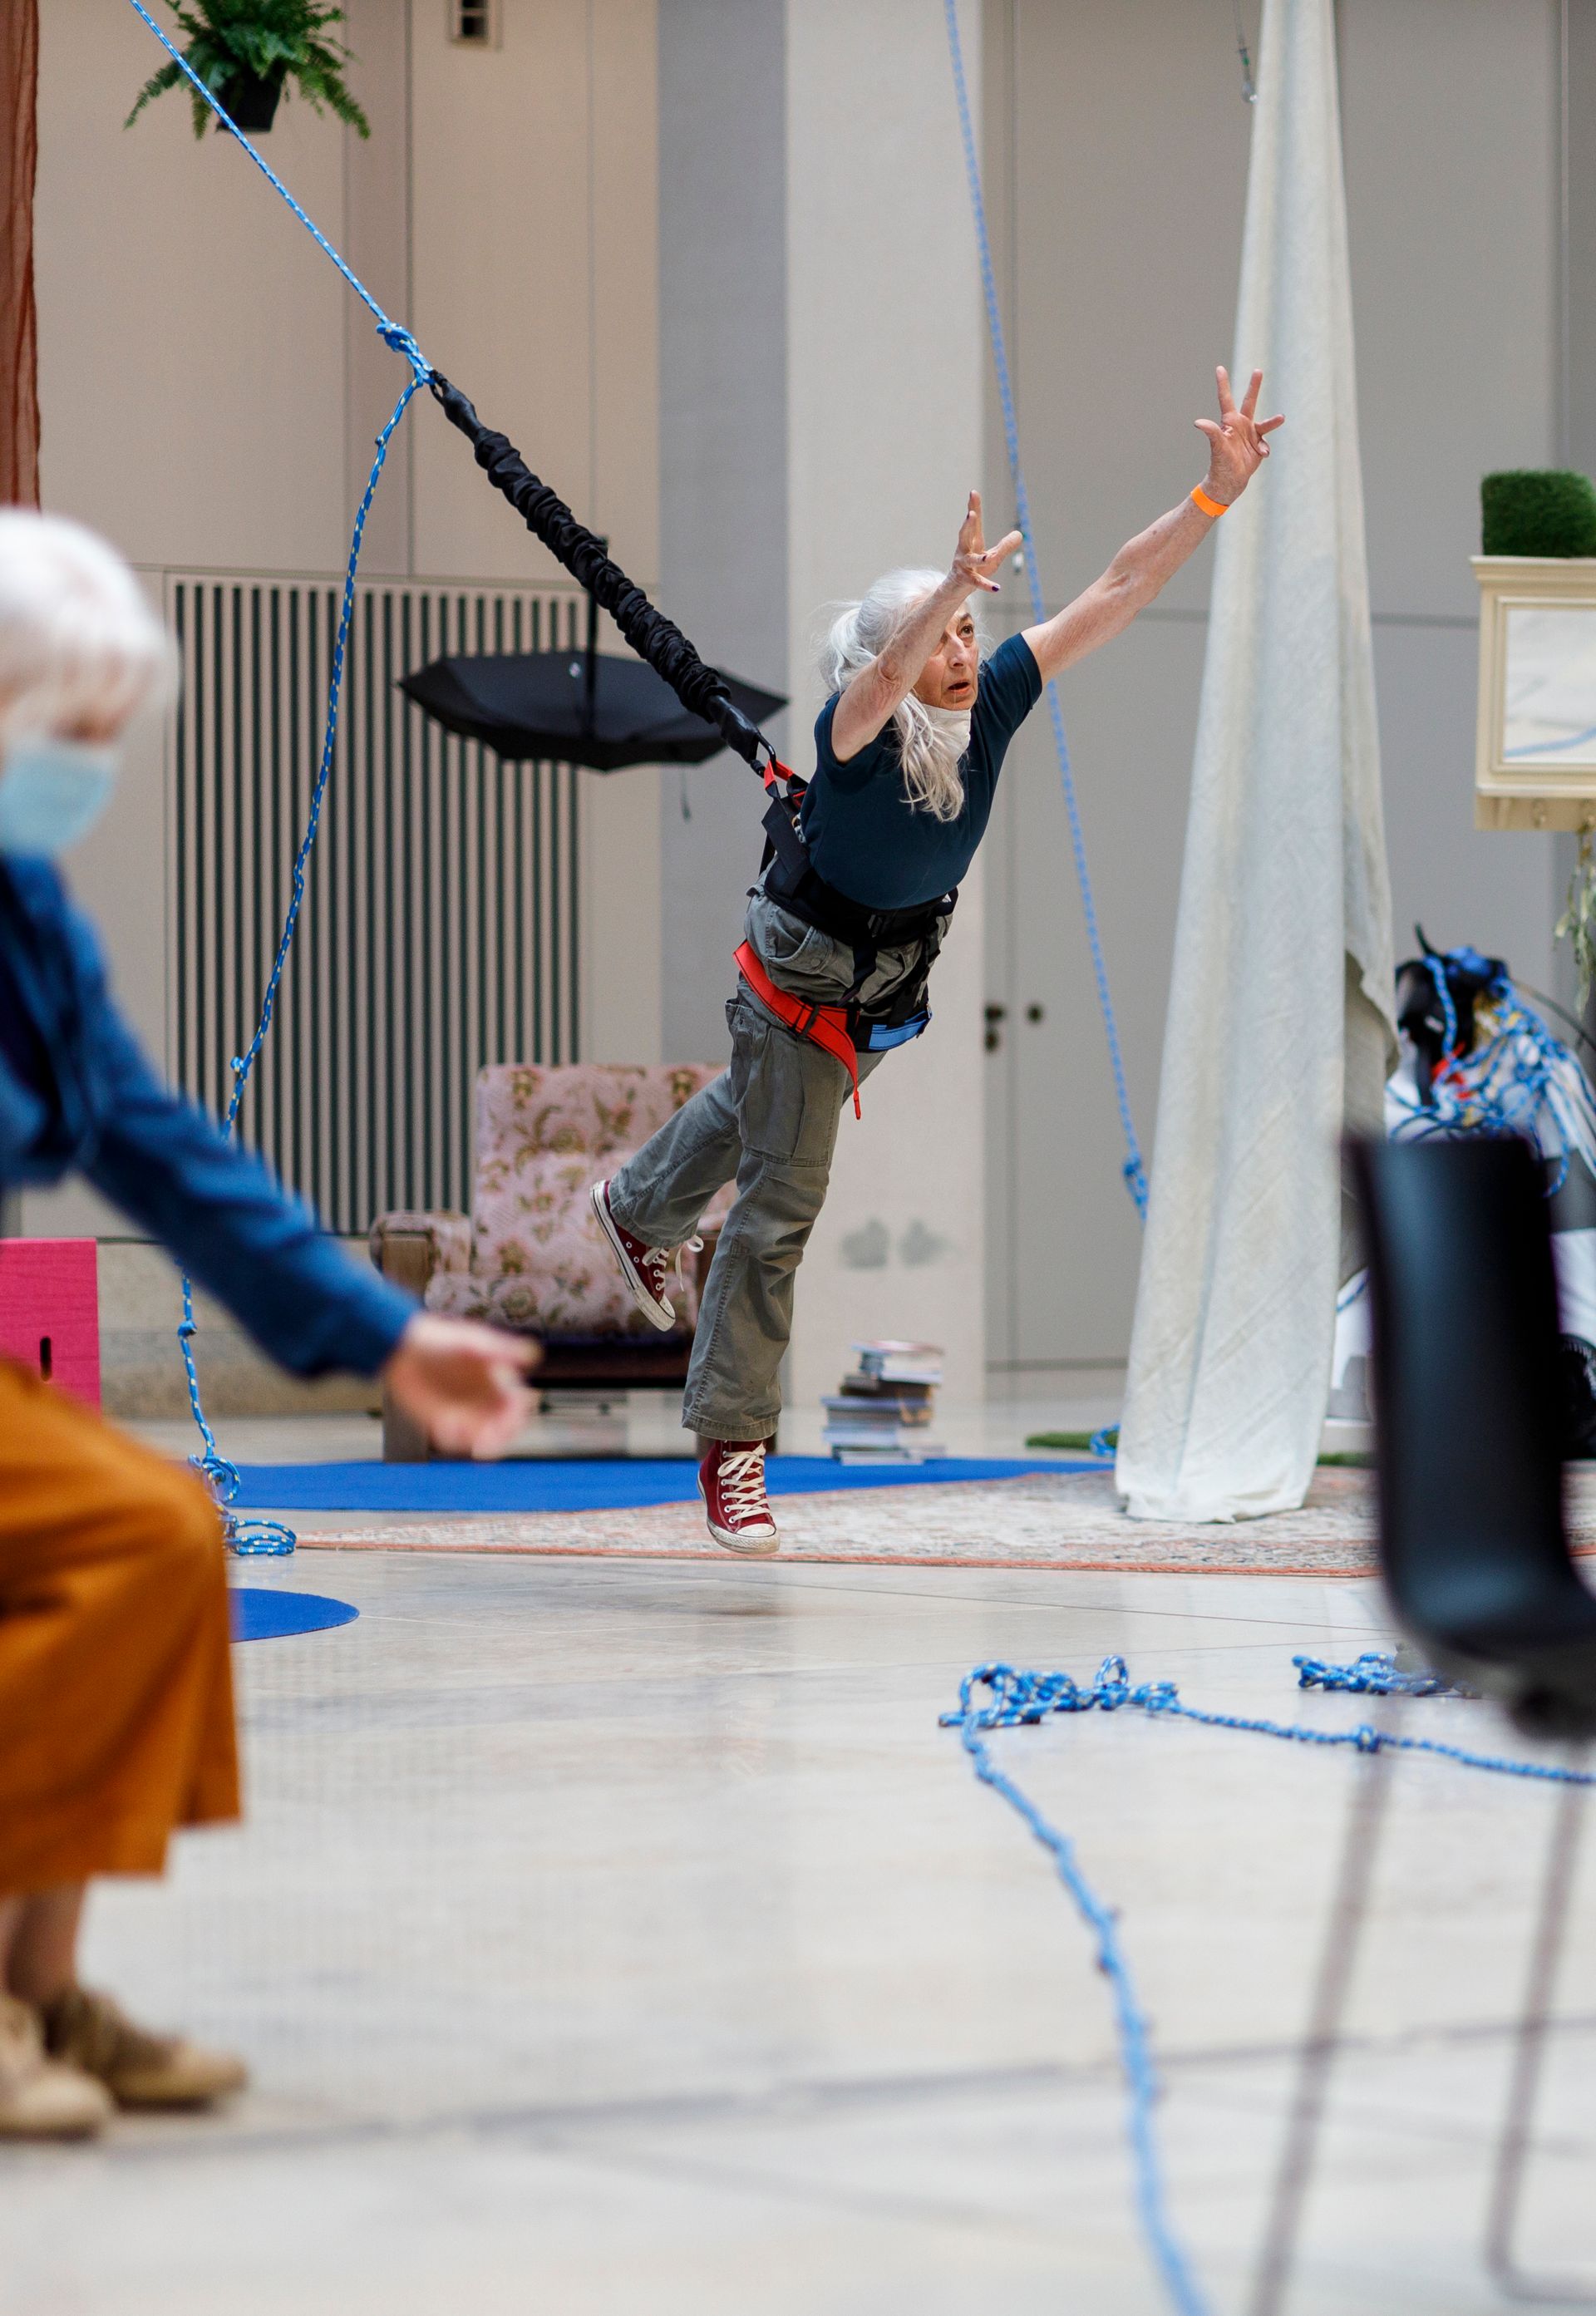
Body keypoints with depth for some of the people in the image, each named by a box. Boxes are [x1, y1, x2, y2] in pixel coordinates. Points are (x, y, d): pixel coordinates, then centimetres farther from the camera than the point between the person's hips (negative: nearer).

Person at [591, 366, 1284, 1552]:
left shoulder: (989, 706, -22)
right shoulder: (856, 732, -36)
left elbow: (1118, 591, -26)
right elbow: (886, 672, -61)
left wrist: (1219, 491, -35)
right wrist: (957, 583, -79)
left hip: (891, 985, 7)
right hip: (799, 978, -7)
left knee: (762, 1113, 32)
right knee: (781, 1205, -5)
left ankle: (637, 1210, 62)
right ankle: (732, 1444, 5)